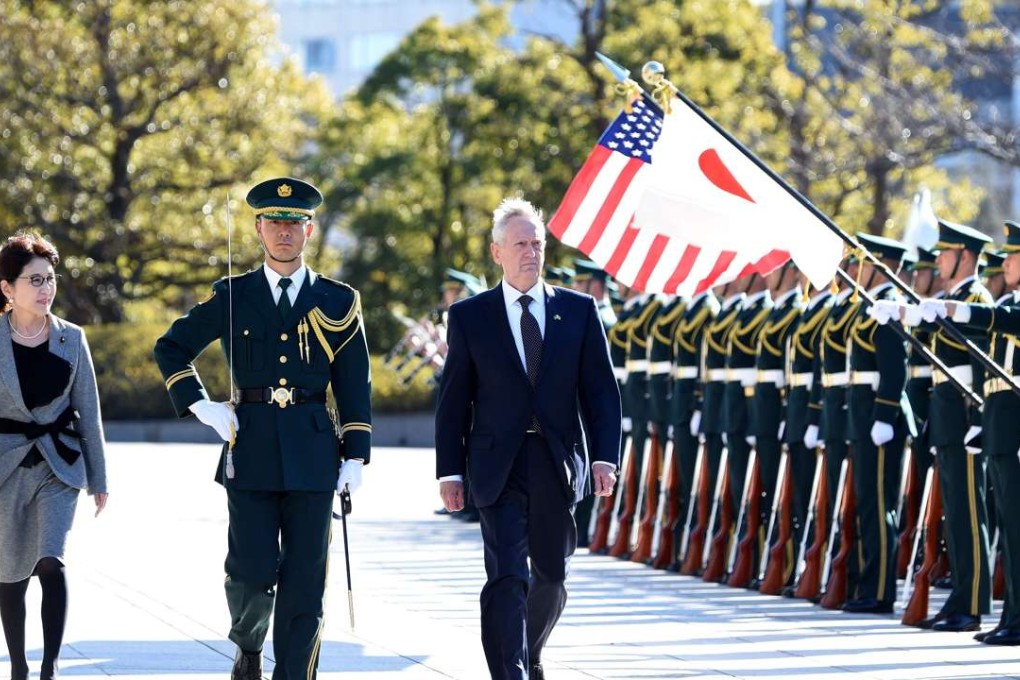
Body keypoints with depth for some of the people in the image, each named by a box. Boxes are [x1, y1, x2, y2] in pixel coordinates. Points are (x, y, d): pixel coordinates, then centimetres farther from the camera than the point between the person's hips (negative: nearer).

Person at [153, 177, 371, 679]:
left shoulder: (337, 301, 8)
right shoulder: (232, 296, 7)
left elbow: (355, 386, 8)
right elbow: (171, 348, 15)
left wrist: (355, 455, 1)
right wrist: (200, 407, 3)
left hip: (311, 450, 0)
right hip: (250, 448, 0)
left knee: (305, 580, -2)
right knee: (251, 571, -5)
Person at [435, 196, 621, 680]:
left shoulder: (578, 310, 7)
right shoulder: (470, 316, 4)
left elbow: (601, 390, 5)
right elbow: (453, 399, 4)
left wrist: (604, 457, -6)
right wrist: (450, 471, -2)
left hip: (558, 463, 2)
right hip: (498, 467, -2)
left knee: (551, 575, 13)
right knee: (507, 576, -13)